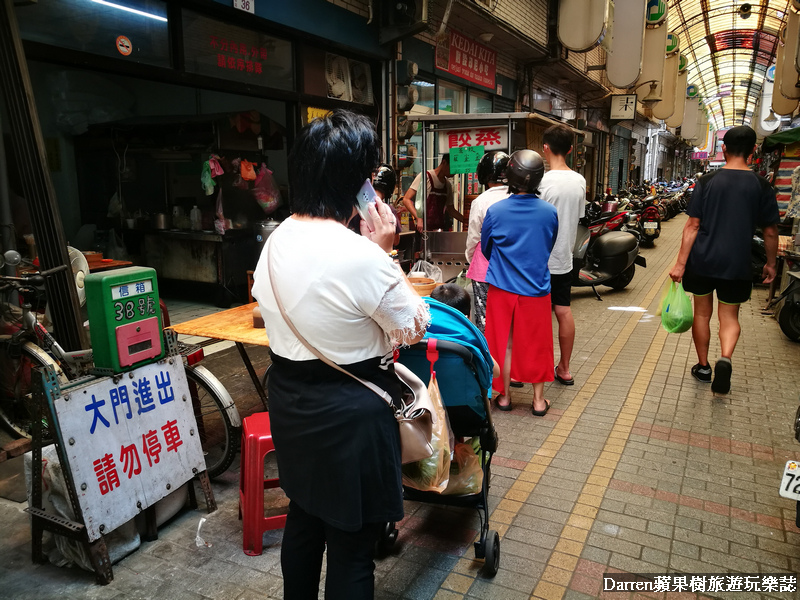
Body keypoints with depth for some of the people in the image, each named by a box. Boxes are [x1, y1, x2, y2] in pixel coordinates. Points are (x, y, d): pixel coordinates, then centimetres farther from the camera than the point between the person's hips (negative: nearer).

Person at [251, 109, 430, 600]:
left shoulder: (276, 241, -2)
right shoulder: (362, 257, -26)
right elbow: (414, 327, -12)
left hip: (288, 399, 9)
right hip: (349, 413, -8)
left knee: (304, 516, 29)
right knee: (352, 545, 11)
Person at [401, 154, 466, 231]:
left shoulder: (448, 185, 15)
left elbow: (451, 210, 23)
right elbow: (406, 200, -13)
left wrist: (467, 221, 9)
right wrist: (419, 218, -26)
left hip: (441, 229, 6)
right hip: (424, 229, -6)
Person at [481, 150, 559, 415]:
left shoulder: (495, 211, -12)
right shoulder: (550, 212, -9)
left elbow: (486, 249, 3)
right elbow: (549, 248, 8)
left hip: (502, 288, 0)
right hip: (537, 289, 1)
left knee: (504, 343, 13)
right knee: (536, 344, 13)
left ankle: (504, 396, 24)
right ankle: (539, 400, 24)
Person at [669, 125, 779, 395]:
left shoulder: (707, 181, -5)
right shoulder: (761, 186, -3)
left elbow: (692, 226, -8)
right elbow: (770, 231, 2)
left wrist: (680, 263, -6)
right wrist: (770, 263, 16)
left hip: (702, 261, 0)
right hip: (736, 264, 0)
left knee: (702, 314, 15)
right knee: (729, 316, 12)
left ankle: (703, 367, 25)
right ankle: (725, 359, -13)